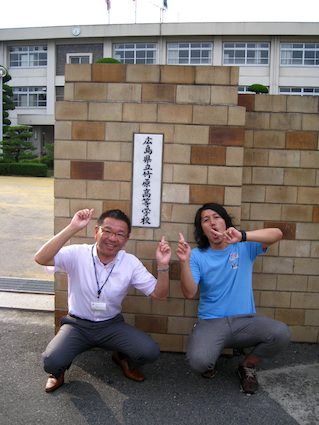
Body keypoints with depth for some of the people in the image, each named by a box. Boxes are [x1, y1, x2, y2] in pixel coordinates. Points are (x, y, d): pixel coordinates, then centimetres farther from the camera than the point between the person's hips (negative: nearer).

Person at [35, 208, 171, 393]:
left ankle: (123, 358, 19)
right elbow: (41, 258, -34)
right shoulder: (78, 254, -17)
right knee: (52, 362, -27)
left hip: (112, 325, 2)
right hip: (78, 324, -2)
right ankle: (58, 371, 14)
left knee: (150, 351, -18)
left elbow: (159, 294, -8)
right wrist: (73, 228, -41)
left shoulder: (131, 263, -10)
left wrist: (163, 266, -27)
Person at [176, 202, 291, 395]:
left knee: (281, 333, -25)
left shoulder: (245, 247, 1)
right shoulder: (197, 255, -1)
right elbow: (189, 293, -11)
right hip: (211, 323, -1)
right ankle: (211, 359, 13)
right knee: (199, 362, -29)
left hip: (246, 321, 2)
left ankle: (248, 366, 6)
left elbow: (277, 234, -15)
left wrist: (242, 236, -31)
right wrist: (185, 262, -27)